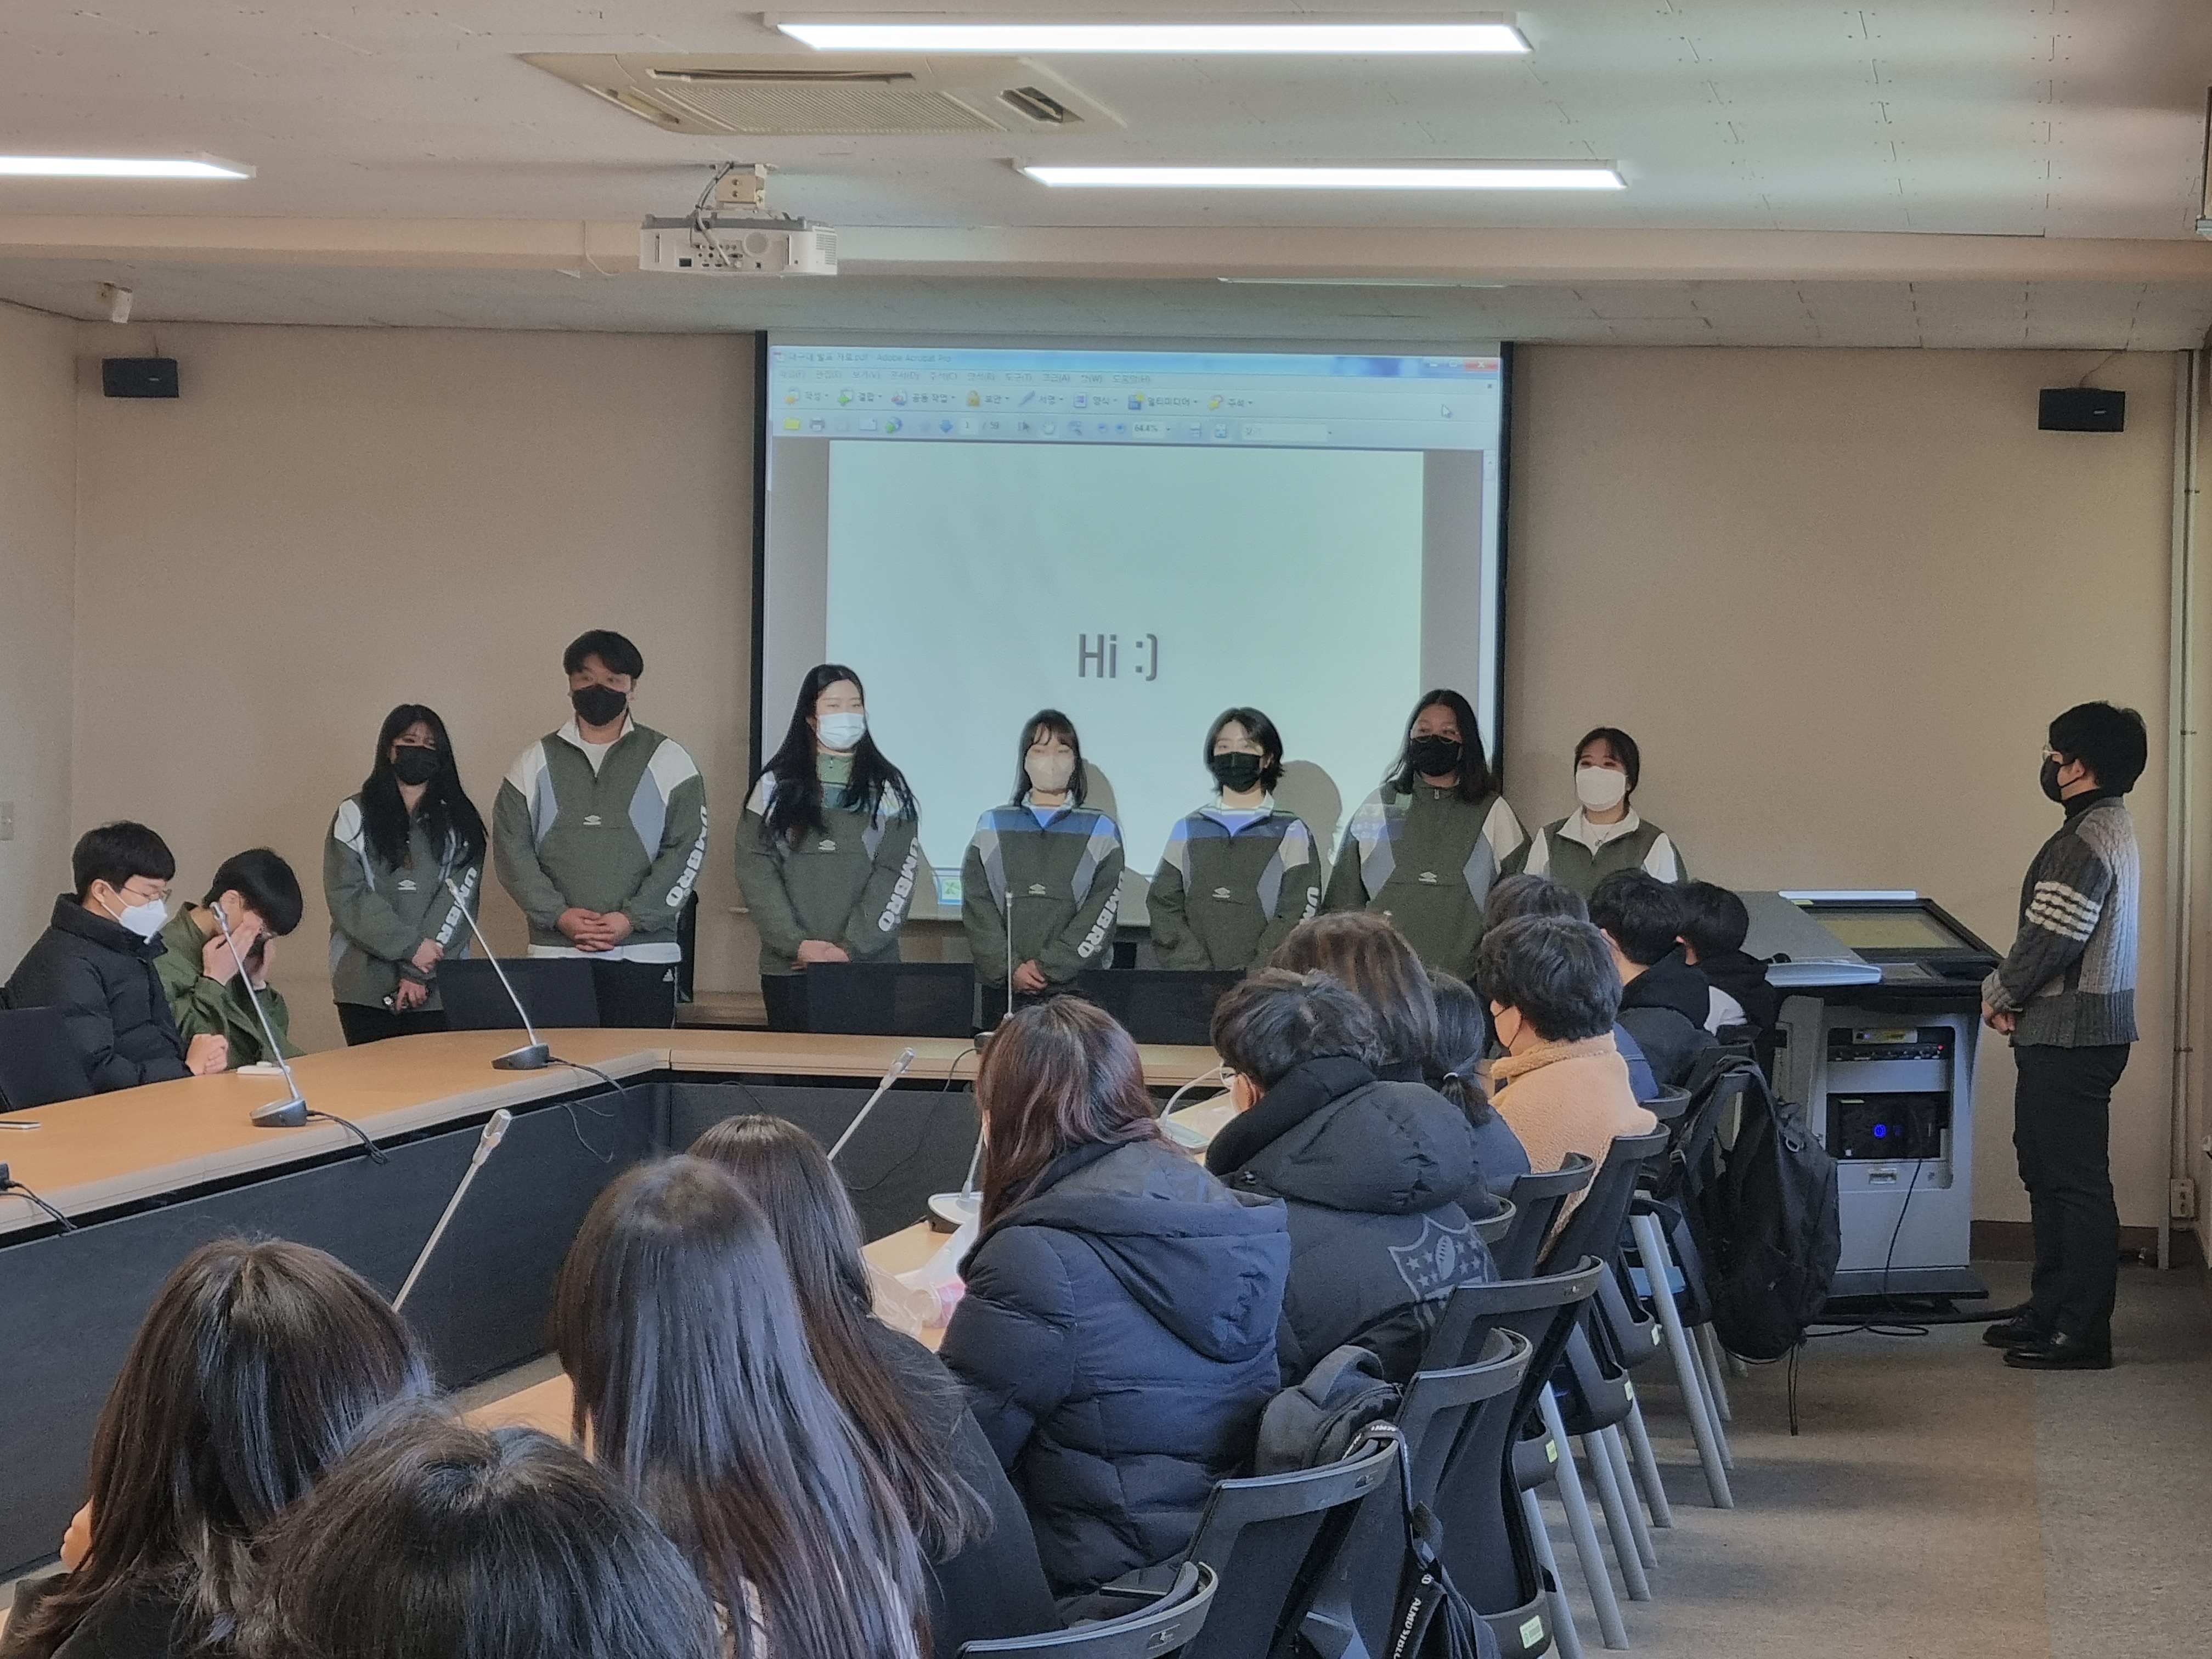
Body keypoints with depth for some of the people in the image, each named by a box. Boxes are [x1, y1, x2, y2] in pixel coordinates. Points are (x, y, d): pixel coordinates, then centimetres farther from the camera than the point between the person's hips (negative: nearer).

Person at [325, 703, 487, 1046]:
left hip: (437, 991, 1)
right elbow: (347, 896, -3)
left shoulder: (459, 822, 11)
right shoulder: (355, 816, 8)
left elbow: (458, 900, 0)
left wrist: (420, 973, -11)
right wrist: (411, 948, -13)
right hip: (366, 989, -1)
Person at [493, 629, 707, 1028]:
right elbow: (511, 848, 7)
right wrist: (557, 915, -8)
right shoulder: (537, 763, 13)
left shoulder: (667, 760, 7)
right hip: (555, 954, 2)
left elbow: (688, 849, 1)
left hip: (643, 954, -1)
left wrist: (633, 918, -10)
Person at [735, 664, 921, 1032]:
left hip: (868, 965, 0)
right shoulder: (776, 785, 8)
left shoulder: (887, 787, 8)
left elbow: (897, 873, 0)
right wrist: (797, 943, -11)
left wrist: (852, 947, -11)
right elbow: (756, 868, 0)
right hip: (789, 967, 0)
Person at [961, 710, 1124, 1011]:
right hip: (1000, 989, 1)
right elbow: (977, 908, 4)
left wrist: (1047, 967, -12)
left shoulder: (1101, 830, 9)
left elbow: (1100, 916, -2)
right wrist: (1009, 970, -10)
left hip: (1076, 987, -1)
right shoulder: (993, 826, 13)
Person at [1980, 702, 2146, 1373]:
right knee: (2046, 1167, 18)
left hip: (2071, 1036, -11)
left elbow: (2050, 939, -22)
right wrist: (2014, 993, 7)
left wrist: (1999, 993, -6)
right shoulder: (2109, 828, 15)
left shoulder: (2087, 841, -20)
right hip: (2063, 1032, 11)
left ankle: (2083, 1332, -3)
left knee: (2075, 1178, -6)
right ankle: (2051, 1305, 27)